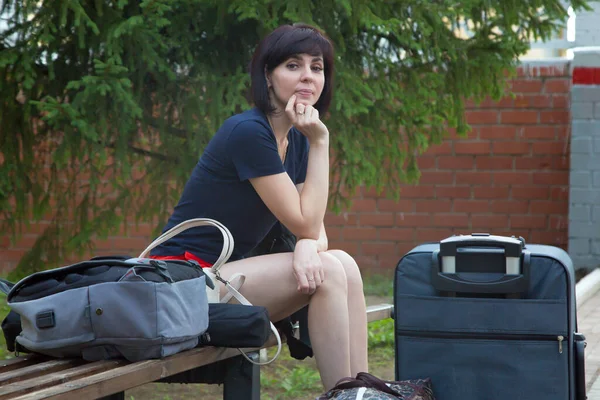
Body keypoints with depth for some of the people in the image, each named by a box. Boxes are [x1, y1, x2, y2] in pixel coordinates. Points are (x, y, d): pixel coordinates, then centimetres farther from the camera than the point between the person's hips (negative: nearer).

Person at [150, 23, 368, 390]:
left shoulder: (298, 142, 10)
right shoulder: (248, 132, -17)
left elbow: (315, 232, 4)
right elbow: (305, 225, -16)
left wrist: (308, 248, -20)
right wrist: (321, 142, -16)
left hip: (226, 274, 8)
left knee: (343, 266, -13)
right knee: (328, 272, -22)